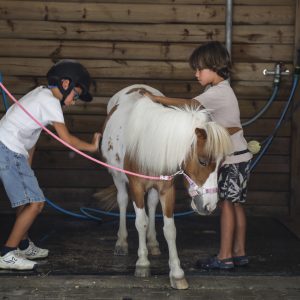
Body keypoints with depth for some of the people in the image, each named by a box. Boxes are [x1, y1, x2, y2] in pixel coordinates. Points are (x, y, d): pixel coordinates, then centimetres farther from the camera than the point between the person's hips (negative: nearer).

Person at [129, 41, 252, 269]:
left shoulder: (219, 92, -18)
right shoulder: (219, 90, 14)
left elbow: (189, 105, -25)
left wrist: (156, 98, -23)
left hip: (234, 158, -10)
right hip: (236, 157, 10)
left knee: (227, 203, -7)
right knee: (235, 204, 11)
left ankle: (225, 256, -4)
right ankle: (239, 253, 16)